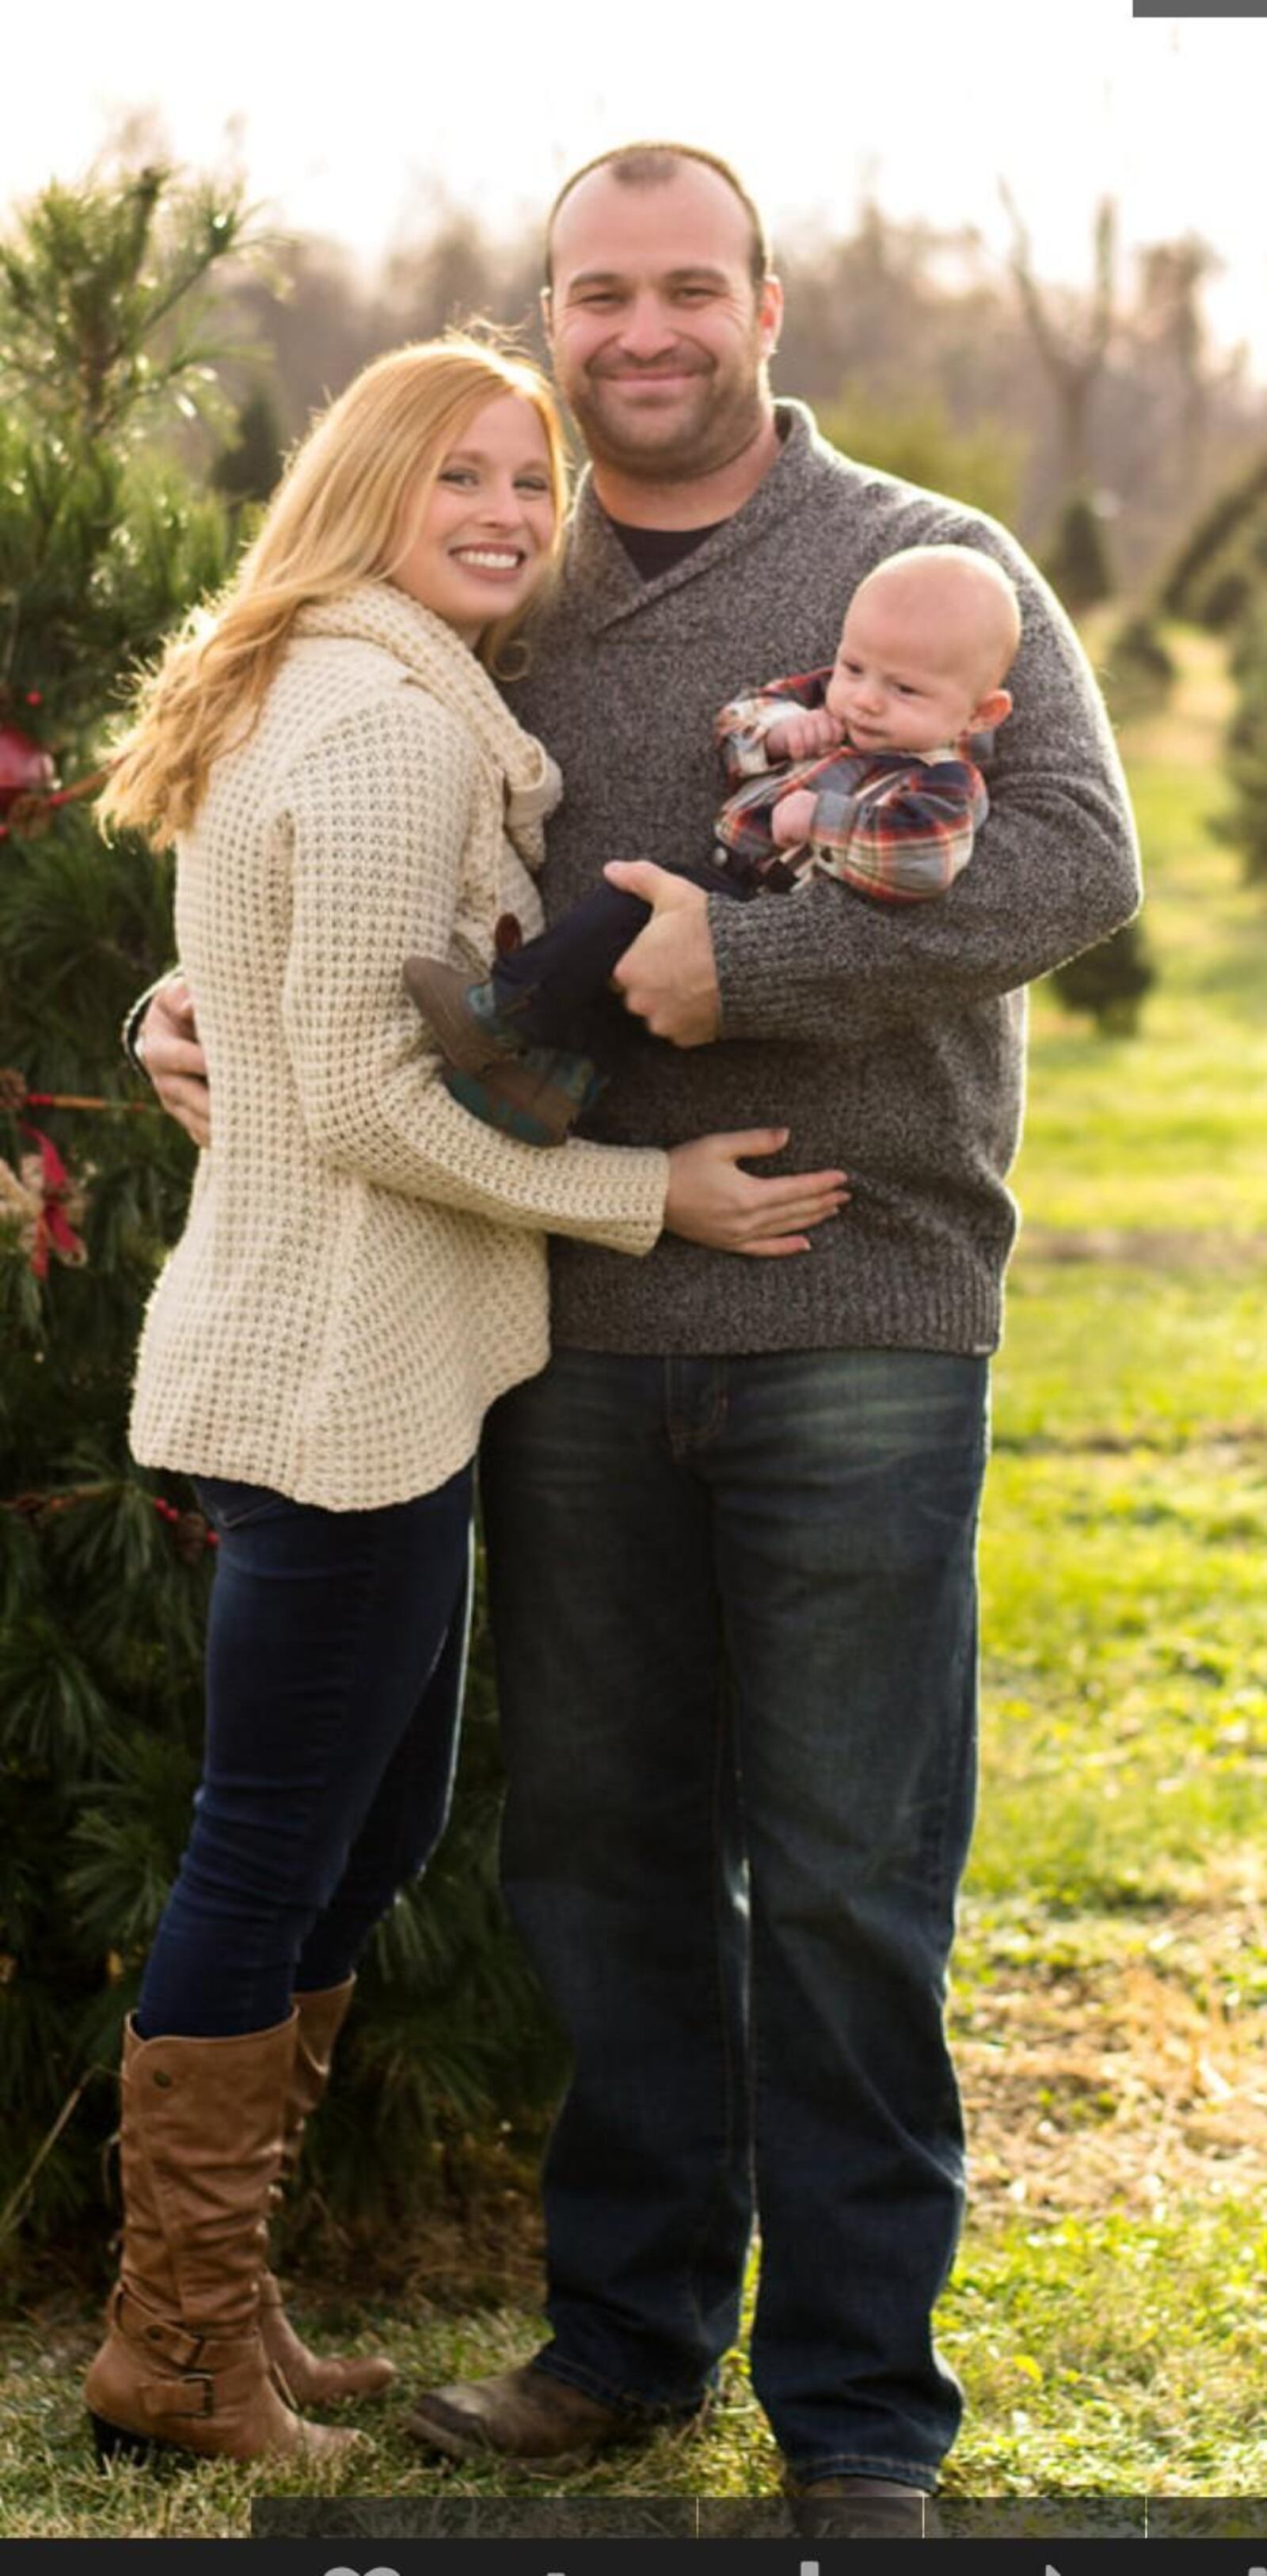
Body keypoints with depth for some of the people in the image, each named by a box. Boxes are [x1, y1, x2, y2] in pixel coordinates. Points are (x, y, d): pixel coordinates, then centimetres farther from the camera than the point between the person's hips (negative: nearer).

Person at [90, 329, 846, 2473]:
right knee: (271, 1871, -1)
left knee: (368, 1840, 18)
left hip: (354, 1373, 11)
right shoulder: (390, 729, -17)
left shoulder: (325, 703, 16)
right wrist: (654, 1192, -13)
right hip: (340, 1388, -11)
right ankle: (176, 2354, 11)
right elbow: (374, 1102, -20)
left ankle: (212, 2308, 28)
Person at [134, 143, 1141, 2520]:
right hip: (572, 1336, 4)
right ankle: (626, 2330, 26)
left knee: (847, 1879, 0)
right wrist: (197, 1011, 6)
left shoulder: (926, 569, 0)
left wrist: (745, 959, -20)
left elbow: (1073, 859, -13)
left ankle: (857, 2409, 10)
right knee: (600, 1849, 11)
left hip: (854, 1327, -4)